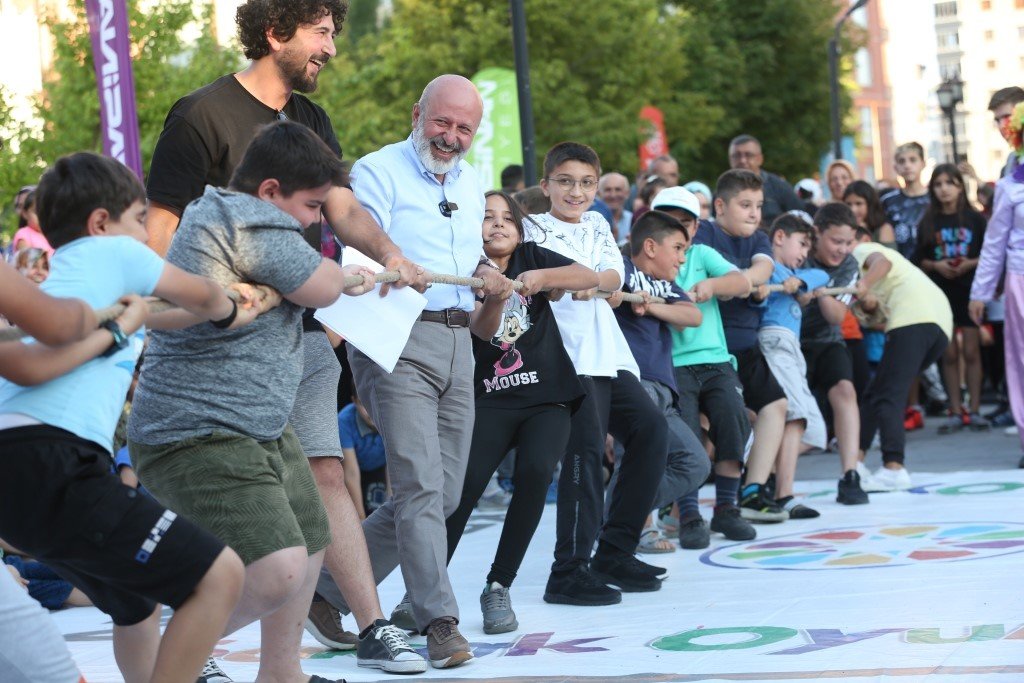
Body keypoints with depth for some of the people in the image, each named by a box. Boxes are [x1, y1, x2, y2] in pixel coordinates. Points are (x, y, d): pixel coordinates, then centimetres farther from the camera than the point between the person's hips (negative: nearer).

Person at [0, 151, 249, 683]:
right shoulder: (114, 251, 8)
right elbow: (204, 299, 23)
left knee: (138, 601, 28)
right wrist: (230, 313, 42)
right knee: (219, 575, -12)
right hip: (51, 464, -10)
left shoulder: (50, 274, 29)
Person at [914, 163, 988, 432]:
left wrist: (970, 264, -15)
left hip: (969, 290, -1)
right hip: (940, 292, 1)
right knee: (949, 354, 2)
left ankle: (975, 410, 4)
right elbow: (919, 260, 6)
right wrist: (936, 265, -12)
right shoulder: (928, 223, 4)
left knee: (971, 351, -1)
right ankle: (956, 412, 6)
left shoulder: (974, 219, 0)